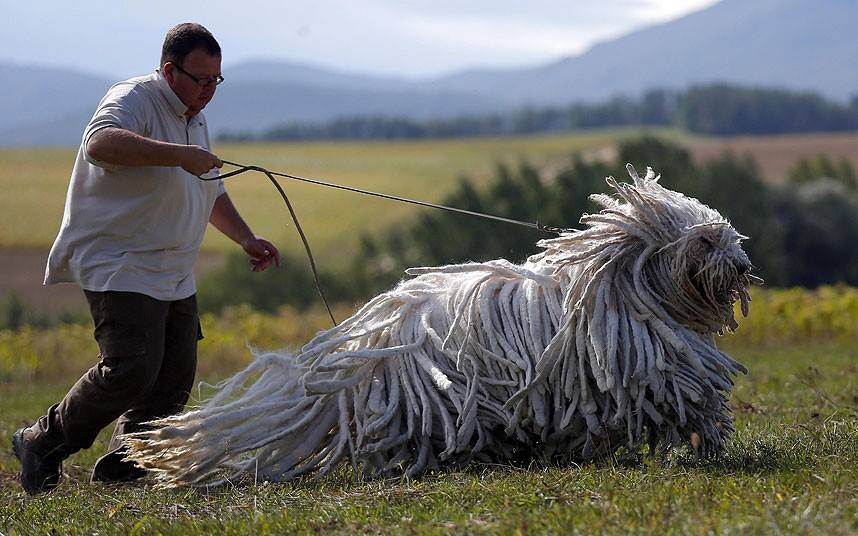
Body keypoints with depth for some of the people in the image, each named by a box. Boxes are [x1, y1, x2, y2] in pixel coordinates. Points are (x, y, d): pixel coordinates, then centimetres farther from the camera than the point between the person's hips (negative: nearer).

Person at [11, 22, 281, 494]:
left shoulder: (195, 120, 19)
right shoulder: (134, 101, -12)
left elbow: (212, 194, 34)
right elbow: (101, 144, -35)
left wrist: (246, 238, 24)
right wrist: (179, 154, -39)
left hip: (174, 277, 10)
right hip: (120, 269, -10)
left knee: (175, 376, 3)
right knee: (131, 368, -20)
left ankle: (121, 466, 13)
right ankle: (43, 445, -6)